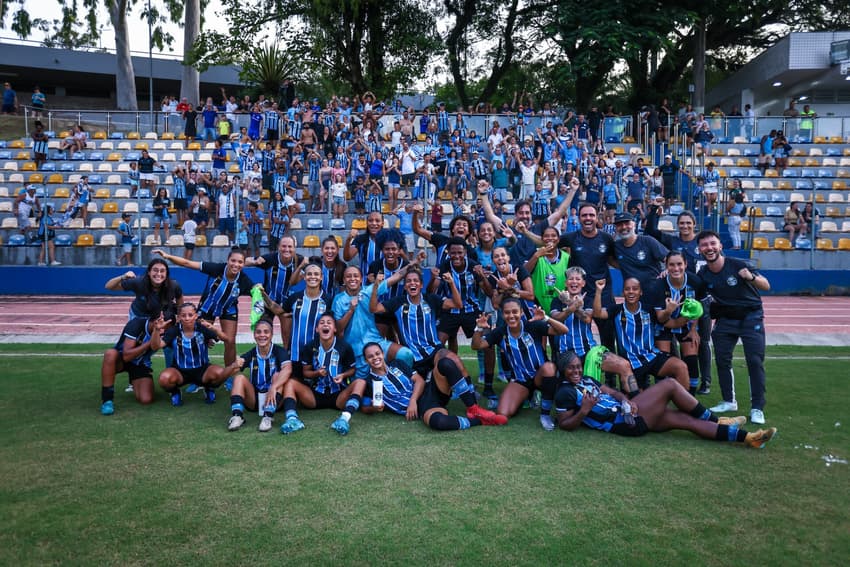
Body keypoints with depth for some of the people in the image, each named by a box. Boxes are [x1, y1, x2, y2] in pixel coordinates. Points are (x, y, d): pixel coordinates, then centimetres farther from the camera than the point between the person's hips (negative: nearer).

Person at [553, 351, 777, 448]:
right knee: (670, 385, -9)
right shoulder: (566, 392, -10)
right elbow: (565, 425, -11)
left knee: (685, 419, 4)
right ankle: (715, 420, 6)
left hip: (625, 413, 9)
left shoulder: (586, 380, 17)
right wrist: (584, 411, -25)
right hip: (624, 422, -9)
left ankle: (747, 437, 9)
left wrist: (626, 401, -8)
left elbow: (610, 392, 14)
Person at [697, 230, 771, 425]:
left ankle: (757, 407, -3)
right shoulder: (703, 275, -8)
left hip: (750, 316, -4)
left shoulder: (737, 265, -19)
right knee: (722, 360, 3)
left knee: (755, 361, -9)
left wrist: (751, 277, -34)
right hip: (725, 319, 4)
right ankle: (729, 401, 20)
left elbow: (766, 286, -16)